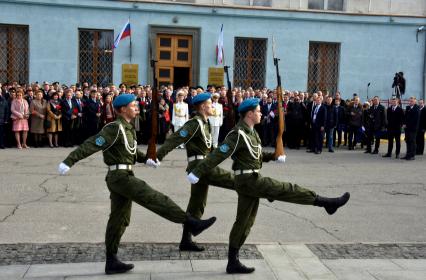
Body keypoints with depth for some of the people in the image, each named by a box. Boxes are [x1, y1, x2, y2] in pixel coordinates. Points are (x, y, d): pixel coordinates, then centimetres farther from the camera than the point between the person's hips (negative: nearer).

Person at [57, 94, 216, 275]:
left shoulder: (128, 128, 15)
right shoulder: (114, 129, -14)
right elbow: (90, 145, -19)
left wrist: (146, 158, 7)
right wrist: (69, 161, -23)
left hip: (122, 177, 10)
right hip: (120, 176, -10)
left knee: (119, 220, 12)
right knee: (155, 199, -10)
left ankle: (111, 262, 19)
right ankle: (191, 223, -8)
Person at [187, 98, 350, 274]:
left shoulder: (250, 132, 15)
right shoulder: (238, 134, -16)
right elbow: (218, 155, -20)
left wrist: (273, 156, 13)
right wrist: (198, 172, -21)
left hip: (249, 182, 10)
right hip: (250, 180, -10)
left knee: (244, 222, 12)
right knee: (288, 190, -5)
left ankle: (233, 262, 17)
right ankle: (327, 203, 6)